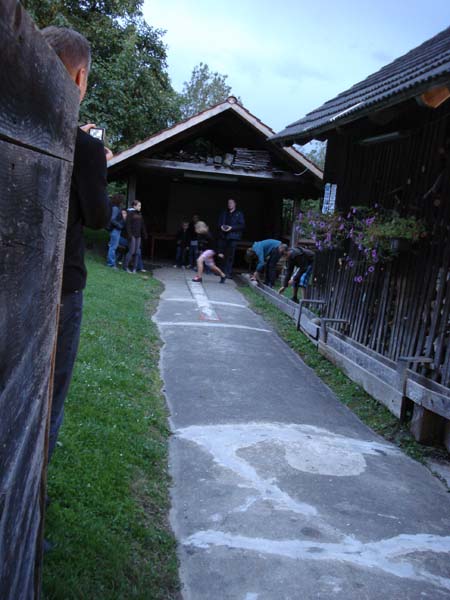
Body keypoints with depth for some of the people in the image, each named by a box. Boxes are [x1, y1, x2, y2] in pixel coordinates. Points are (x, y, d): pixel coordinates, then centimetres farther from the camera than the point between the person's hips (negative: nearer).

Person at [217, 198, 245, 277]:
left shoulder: (239, 214, 6)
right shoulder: (223, 213, 19)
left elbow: (242, 225, -2)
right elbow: (219, 223, 21)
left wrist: (231, 227, -13)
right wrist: (221, 226, -4)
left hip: (233, 237, -4)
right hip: (223, 236, 4)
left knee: (230, 256, -8)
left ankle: (228, 273, -6)